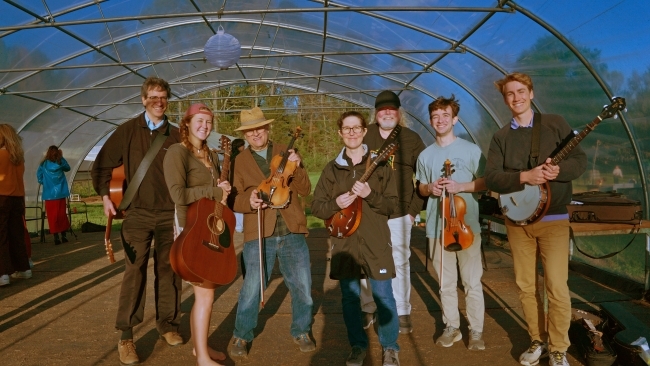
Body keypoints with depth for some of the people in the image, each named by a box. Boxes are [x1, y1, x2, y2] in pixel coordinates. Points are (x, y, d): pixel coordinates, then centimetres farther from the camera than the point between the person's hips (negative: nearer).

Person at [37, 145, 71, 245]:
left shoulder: (43, 164, -3)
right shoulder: (60, 163, -3)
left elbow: (39, 177, -1)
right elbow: (68, 168, 14)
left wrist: (45, 183, 14)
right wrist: (62, 157, 9)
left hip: (49, 194, -1)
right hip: (60, 193, 1)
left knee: (52, 215, 1)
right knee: (62, 214, 9)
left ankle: (56, 237, -3)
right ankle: (63, 235, 13)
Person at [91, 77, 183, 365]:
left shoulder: (175, 135, 5)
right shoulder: (128, 130, 2)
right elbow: (101, 165, 6)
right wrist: (105, 196, 1)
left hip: (169, 214, 2)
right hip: (138, 213, -2)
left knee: (168, 270, 8)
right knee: (134, 271, -4)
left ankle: (167, 323, 23)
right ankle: (126, 336, 4)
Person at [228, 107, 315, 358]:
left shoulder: (285, 152, 8)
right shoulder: (239, 161, 5)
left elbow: (304, 190, 2)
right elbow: (234, 199, 0)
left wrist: (297, 167, -15)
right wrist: (249, 200, -21)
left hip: (292, 232, 2)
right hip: (258, 234, -1)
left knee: (302, 286, 8)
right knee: (251, 289, 1)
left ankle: (301, 331, 30)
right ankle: (241, 336, 23)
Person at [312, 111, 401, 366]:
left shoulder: (379, 165, 0)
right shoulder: (332, 169, 6)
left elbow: (392, 204, -4)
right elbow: (316, 206, 5)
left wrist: (370, 195, -21)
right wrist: (335, 204, -15)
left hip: (375, 242, -2)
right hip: (344, 243, 2)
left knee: (384, 297, 2)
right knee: (349, 297, 10)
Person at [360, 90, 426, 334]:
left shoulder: (411, 139, 3)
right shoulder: (364, 136, 5)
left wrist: (416, 207, -2)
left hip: (398, 213, -1)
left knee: (400, 262, 6)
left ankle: (403, 312, 18)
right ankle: (367, 309, 21)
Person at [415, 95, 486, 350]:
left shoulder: (471, 150, -3)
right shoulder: (425, 155, 8)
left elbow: (485, 182, -1)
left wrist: (460, 186, -16)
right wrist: (430, 188, -7)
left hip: (467, 224, -3)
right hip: (437, 226, 3)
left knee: (472, 282, 2)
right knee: (445, 282, 11)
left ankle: (476, 330, 15)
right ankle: (452, 327, 24)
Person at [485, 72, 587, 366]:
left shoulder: (554, 123, 1)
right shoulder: (501, 137, 6)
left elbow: (581, 160, -3)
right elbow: (491, 177, -6)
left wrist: (558, 170, -23)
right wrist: (524, 177, -22)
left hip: (553, 219, -3)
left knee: (557, 288, -6)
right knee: (525, 286, 9)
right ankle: (538, 341, 25)